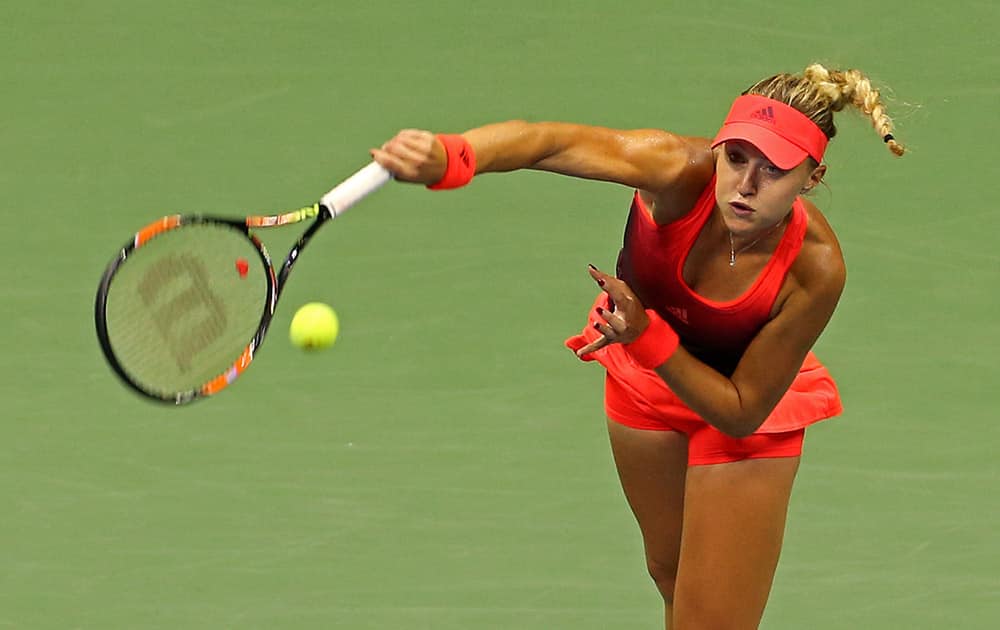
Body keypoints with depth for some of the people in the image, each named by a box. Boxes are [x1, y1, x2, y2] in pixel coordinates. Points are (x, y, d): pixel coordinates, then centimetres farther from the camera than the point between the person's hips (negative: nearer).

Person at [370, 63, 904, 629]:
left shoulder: (815, 270, -36)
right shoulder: (682, 169, -36)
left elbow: (742, 412, -25)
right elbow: (554, 143, -53)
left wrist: (647, 336, -37)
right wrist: (449, 159, -72)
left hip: (739, 403, -3)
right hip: (642, 370, 3)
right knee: (671, 574, 25)